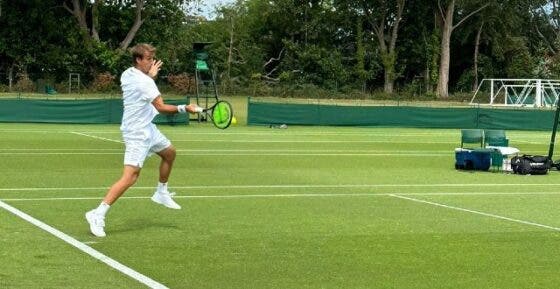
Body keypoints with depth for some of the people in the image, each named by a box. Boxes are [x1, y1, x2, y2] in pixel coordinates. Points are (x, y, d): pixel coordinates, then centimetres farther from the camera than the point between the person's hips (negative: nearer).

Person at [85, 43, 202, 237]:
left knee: (169, 153, 26)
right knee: (130, 176, -18)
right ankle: (98, 214, -20)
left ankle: (161, 193, 40)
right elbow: (161, 107, -22)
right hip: (137, 134, -10)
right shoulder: (144, 82, -21)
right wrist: (184, 109, -15)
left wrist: (150, 76, 21)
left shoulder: (127, 75, 7)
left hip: (147, 128, 10)